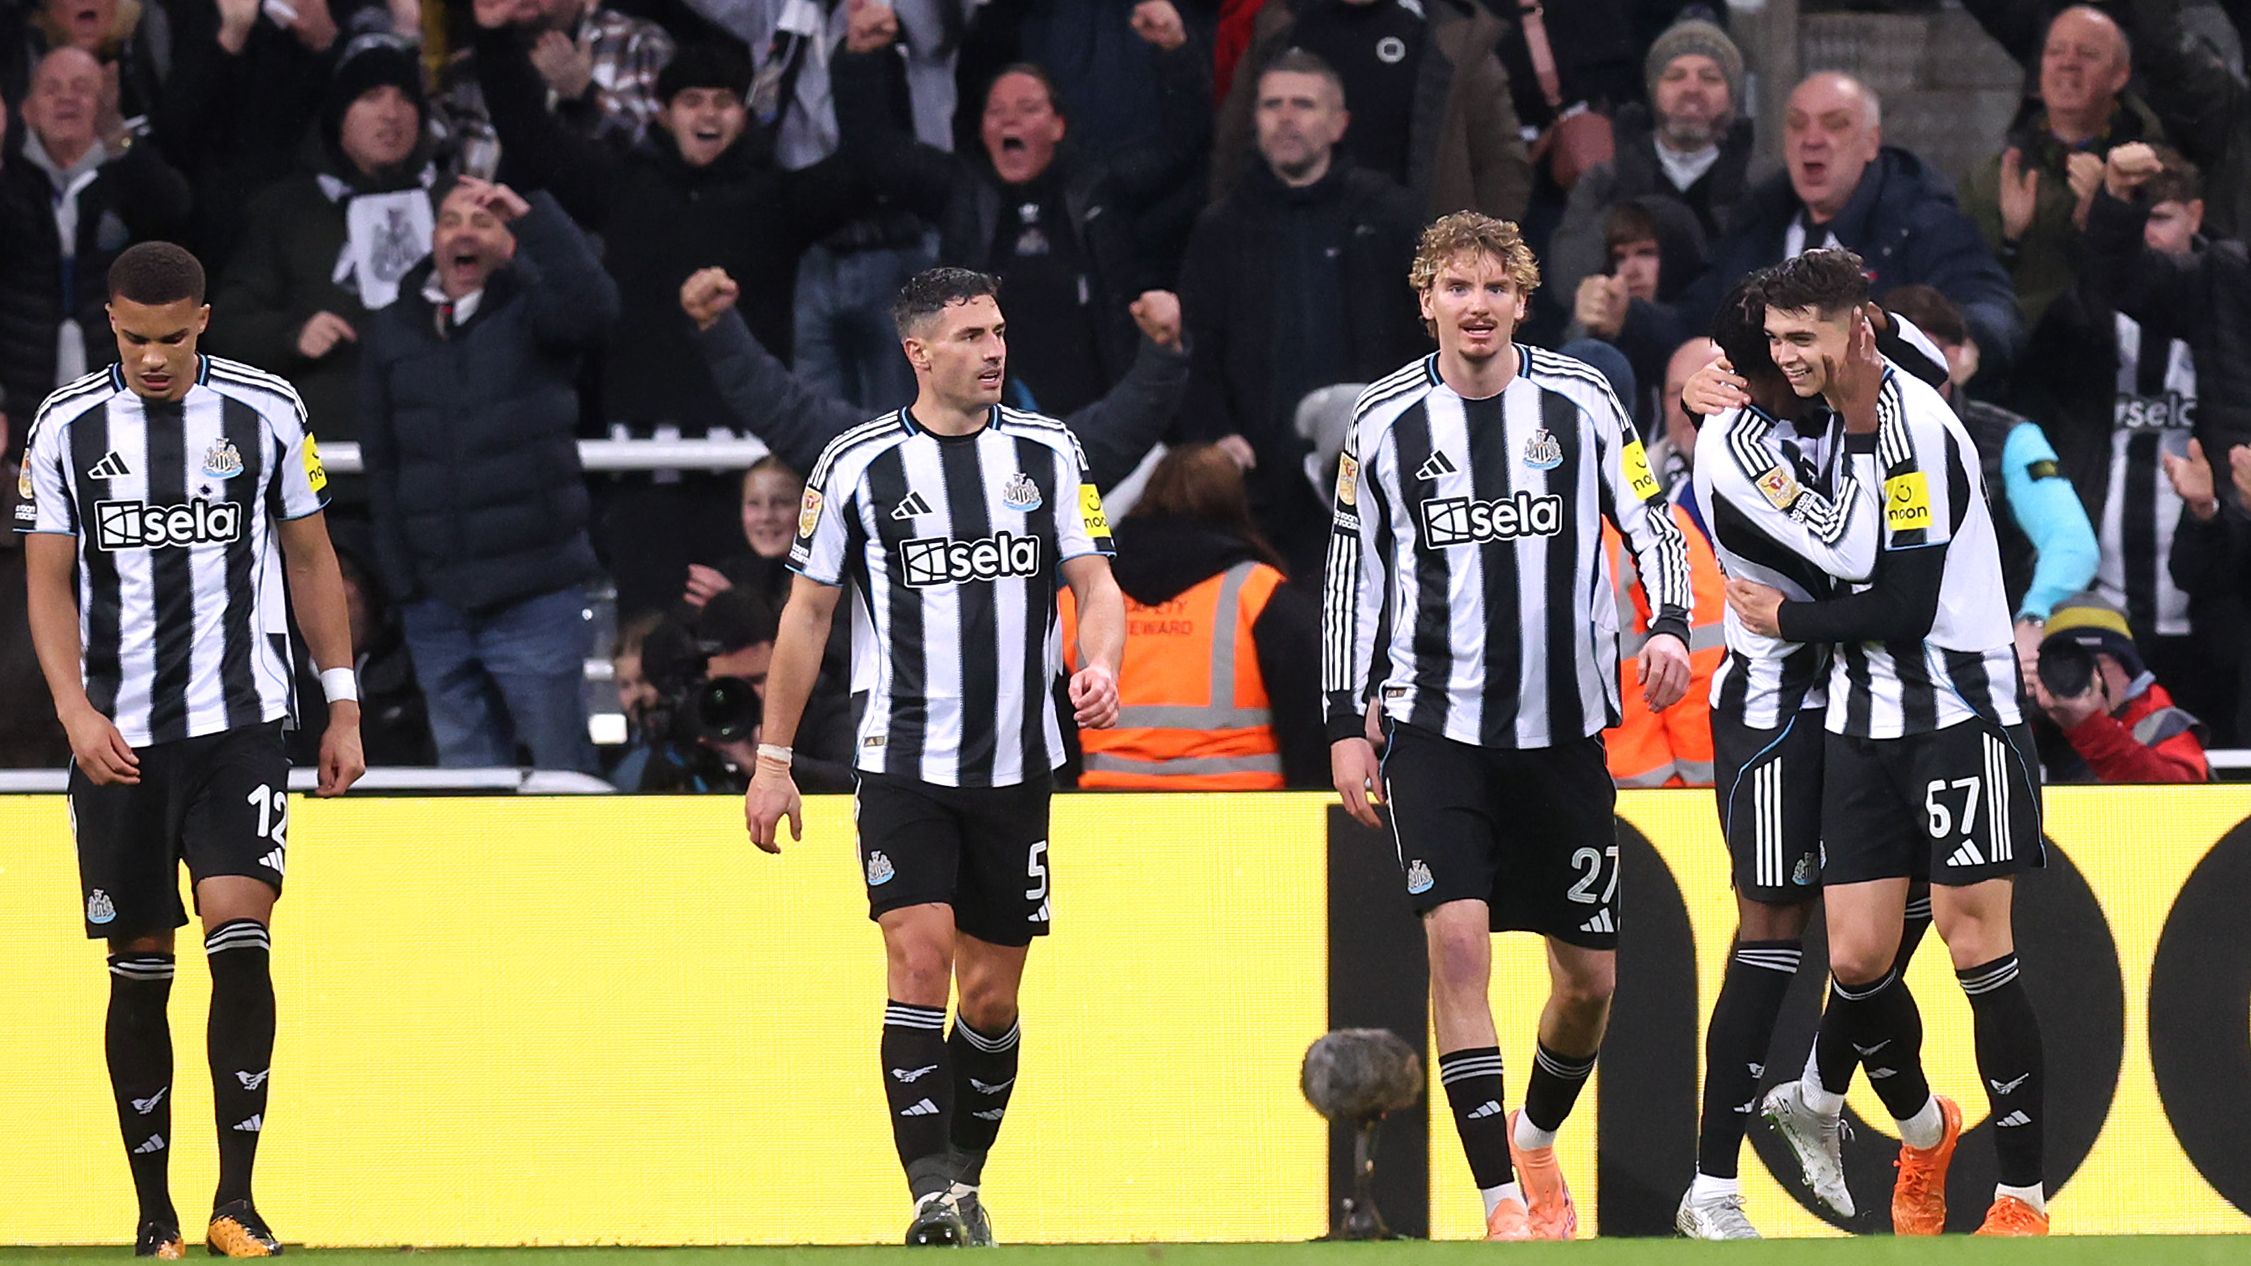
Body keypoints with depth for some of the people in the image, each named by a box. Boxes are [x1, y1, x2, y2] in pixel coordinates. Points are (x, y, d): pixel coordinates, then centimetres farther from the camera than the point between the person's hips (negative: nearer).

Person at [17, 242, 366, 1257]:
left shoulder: (265, 412, 2)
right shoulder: (68, 428, 2)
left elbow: (310, 560, 9)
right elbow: (49, 583, 2)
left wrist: (343, 707, 7)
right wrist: (76, 708, -12)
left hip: (240, 725, -1)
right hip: (118, 739, 1)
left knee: (239, 942, -16)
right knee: (138, 972, 4)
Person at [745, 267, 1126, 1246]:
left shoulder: (1046, 452, 6)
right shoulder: (858, 465, 0)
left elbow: (1094, 584, 5)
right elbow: (807, 612, 6)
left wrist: (1101, 667, -17)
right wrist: (773, 760, 5)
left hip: (1016, 764, 3)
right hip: (903, 761, -3)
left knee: (993, 992, 6)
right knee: (920, 957, -17)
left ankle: (966, 1183, 23)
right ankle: (933, 1194, -19)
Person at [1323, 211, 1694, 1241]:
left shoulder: (1580, 402, 0)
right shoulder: (1386, 422, 1)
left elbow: (1651, 523, 5)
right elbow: (1352, 575, 8)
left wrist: (1668, 625, -14)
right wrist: (1346, 724, 5)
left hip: (1564, 729, 1)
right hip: (1435, 724, -1)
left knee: (1590, 974, 6)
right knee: (1456, 935, -18)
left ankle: (1535, 1140, 36)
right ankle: (1501, 1198, -16)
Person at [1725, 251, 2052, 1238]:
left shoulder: (1910, 423, -16)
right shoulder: (1828, 417, 10)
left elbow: (1903, 608, -20)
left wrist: (1786, 619, -6)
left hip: (1959, 708, -7)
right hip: (1864, 720, 7)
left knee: (1977, 948, -8)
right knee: (1857, 958, 0)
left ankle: (2023, 1195, -1)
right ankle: (1921, 1129, 26)